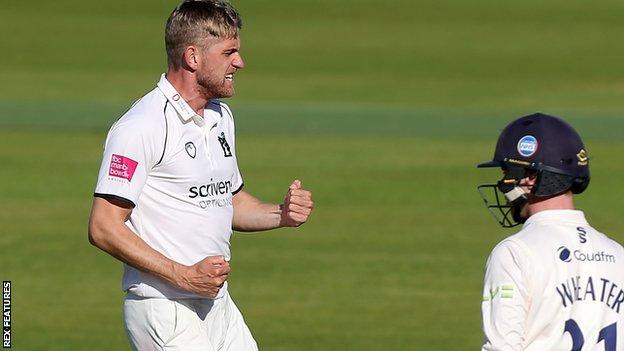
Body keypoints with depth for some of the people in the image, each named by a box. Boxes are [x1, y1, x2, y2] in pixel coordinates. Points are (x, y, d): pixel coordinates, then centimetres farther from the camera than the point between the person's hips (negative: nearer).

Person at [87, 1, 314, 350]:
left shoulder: (221, 116, 14)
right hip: (164, 311, -8)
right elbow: (104, 229, -17)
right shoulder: (141, 127, -14)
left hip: (219, 307, 8)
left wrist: (282, 214, 7)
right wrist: (184, 276, -21)